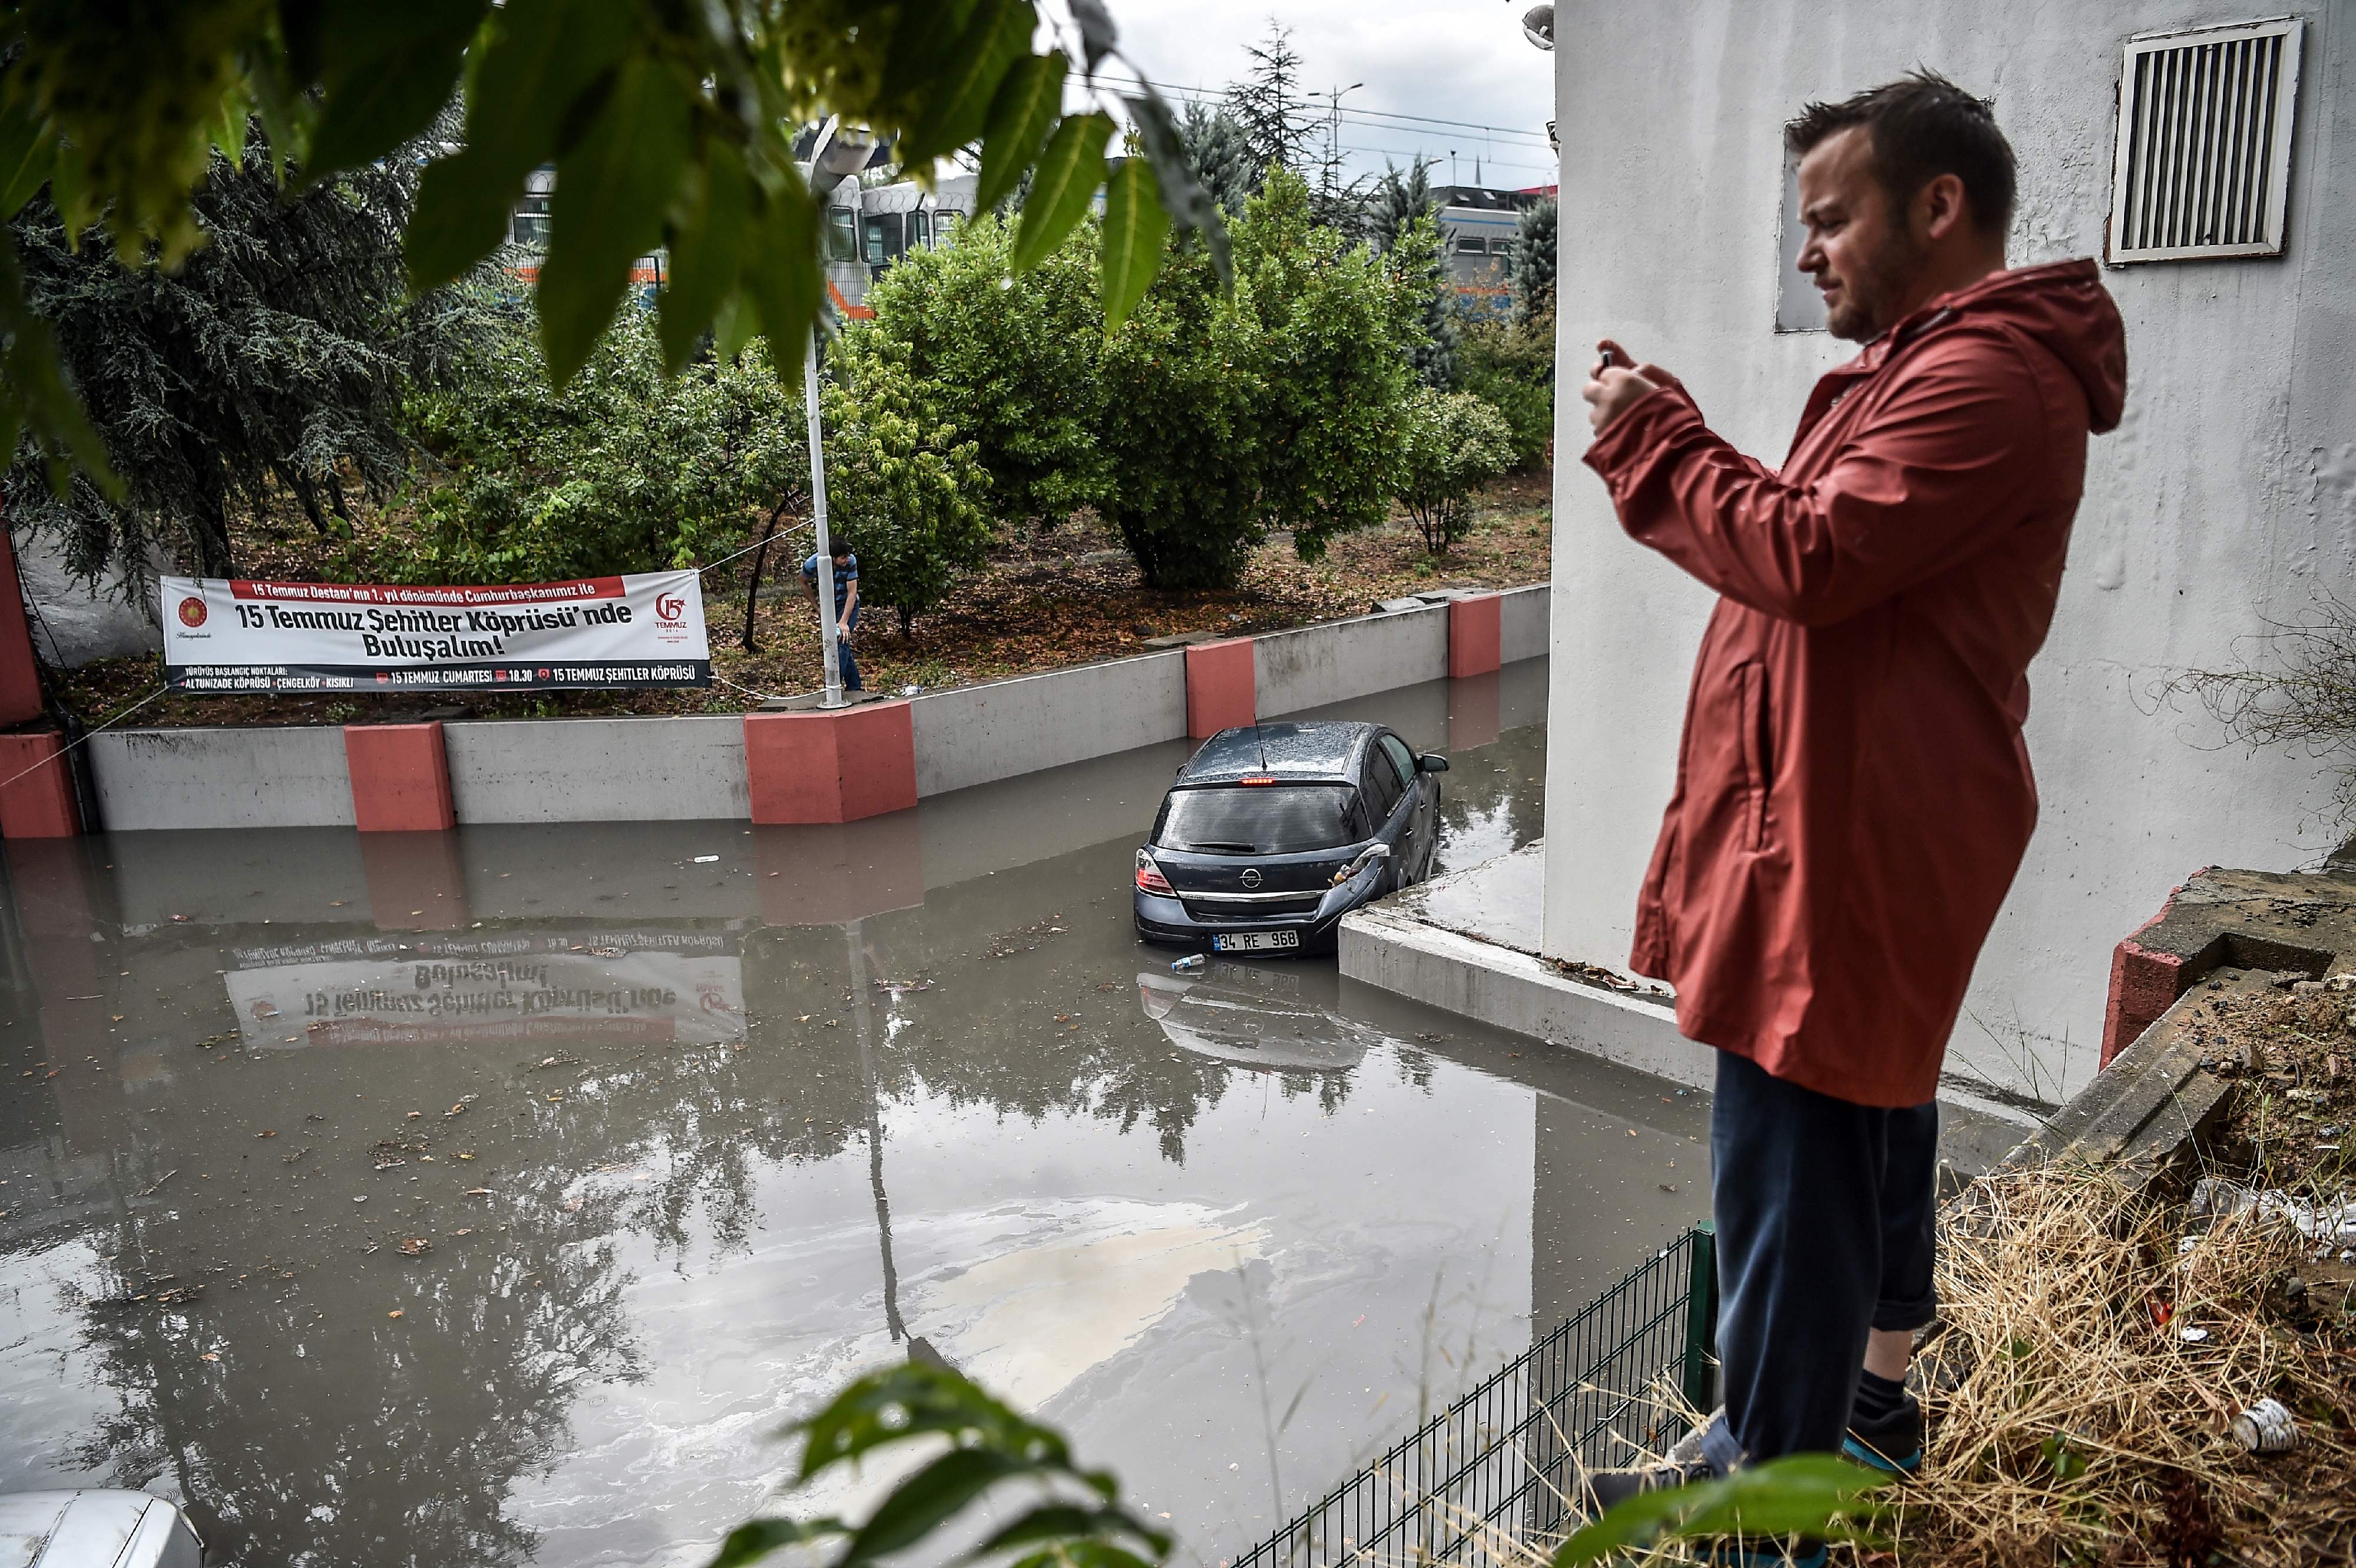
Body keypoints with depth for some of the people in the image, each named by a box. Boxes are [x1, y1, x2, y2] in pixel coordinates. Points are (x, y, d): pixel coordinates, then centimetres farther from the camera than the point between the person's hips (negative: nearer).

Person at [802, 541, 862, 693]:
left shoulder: (851, 562, -26)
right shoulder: (812, 564, -22)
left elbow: (852, 593, -22)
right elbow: (804, 583, 1)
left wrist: (844, 622, -25)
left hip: (848, 605, -2)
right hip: (828, 605, 3)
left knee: (841, 642, -18)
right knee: (843, 648, 4)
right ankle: (854, 688, 14)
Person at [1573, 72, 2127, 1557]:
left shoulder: (1988, 375, -15)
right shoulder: (1932, 361, 20)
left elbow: (1816, 556, -23)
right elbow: (1820, 551, 15)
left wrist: (1656, 443, -11)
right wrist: (1672, 435, 2)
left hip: (1853, 837, -11)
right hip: (1868, 823, 11)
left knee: (1789, 1158, -3)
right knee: (1871, 1115, 20)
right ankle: (1875, 1391, 37)